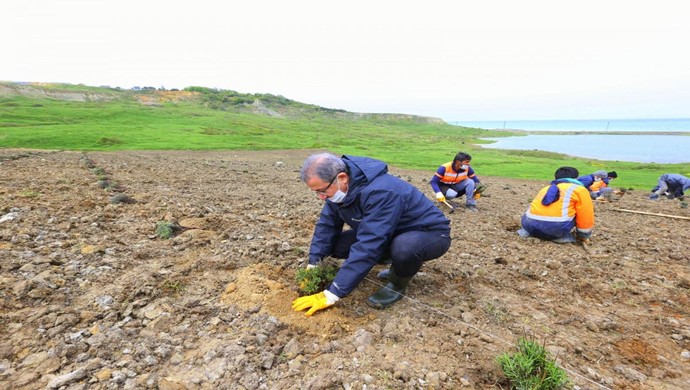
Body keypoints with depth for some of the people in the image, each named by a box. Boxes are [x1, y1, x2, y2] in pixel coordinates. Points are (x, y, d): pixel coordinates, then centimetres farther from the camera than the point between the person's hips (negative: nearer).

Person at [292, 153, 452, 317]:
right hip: (395, 232, 7)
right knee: (336, 245, -7)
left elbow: (368, 248, -39)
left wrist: (331, 295, -36)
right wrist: (313, 266, -12)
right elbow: (327, 225, -5)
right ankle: (399, 265, 11)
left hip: (431, 233, -7)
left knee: (404, 247, -42)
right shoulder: (341, 187, -12)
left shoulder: (380, 192, -36)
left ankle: (398, 283, -6)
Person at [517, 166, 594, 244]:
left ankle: (526, 231, 13)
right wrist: (584, 235, 31)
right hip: (556, 227, -4)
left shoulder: (546, 188, 32)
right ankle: (561, 236, 8)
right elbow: (586, 214, 17)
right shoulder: (579, 189, 16)